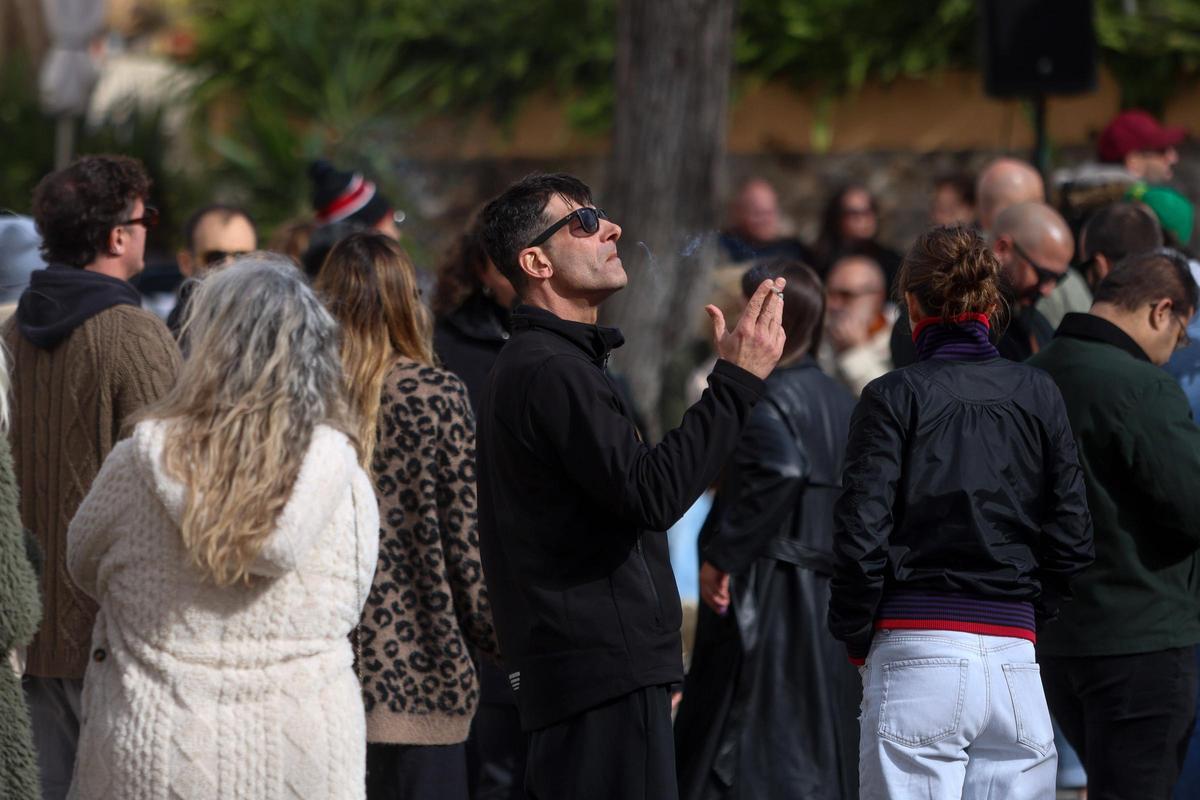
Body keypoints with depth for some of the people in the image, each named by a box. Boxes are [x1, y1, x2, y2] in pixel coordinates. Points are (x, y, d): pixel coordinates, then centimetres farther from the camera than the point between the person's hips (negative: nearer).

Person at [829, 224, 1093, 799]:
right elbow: (1072, 538, 7)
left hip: (917, 649, -3)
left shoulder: (894, 396, -2)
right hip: (1016, 657, 3)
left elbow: (861, 536, -7)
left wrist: (856, 639, 7)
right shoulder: (1038, 395, 8)